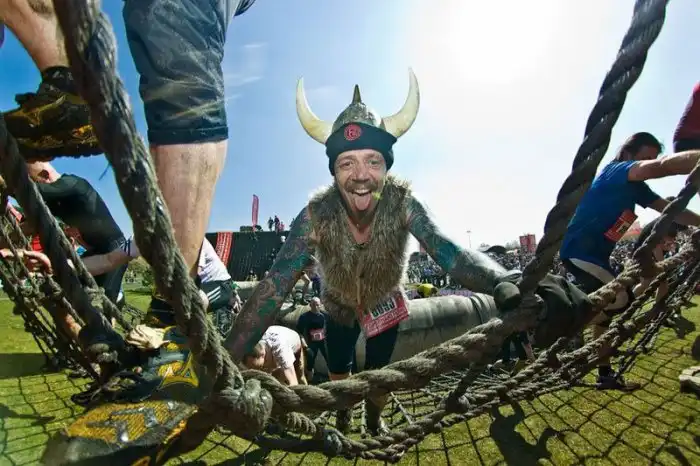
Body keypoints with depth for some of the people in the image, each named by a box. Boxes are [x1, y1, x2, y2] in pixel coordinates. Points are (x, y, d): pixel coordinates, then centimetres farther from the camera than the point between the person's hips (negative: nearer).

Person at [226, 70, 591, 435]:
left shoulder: (402, 204, -32)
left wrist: (503, 282, -66)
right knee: (339, 379, 15)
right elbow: (274, 288, -40)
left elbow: (449, 252, -43)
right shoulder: (316, 216, -35)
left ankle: (374, 424, 50)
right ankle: (341, 424, 50)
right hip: (339, 309, 0)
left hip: (384, 305, 0)